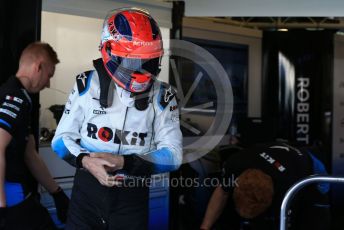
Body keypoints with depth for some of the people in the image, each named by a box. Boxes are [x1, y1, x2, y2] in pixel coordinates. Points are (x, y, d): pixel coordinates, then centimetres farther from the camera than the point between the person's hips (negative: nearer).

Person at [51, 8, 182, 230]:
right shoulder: (88, 85, -6)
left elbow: (172, 154, -10)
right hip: (87, 191, 1)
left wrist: (124, 162, -24)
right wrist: (86, 161, -21)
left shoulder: (162, 96, -7)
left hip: (133, 197, 0)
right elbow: (62, 138, -1)